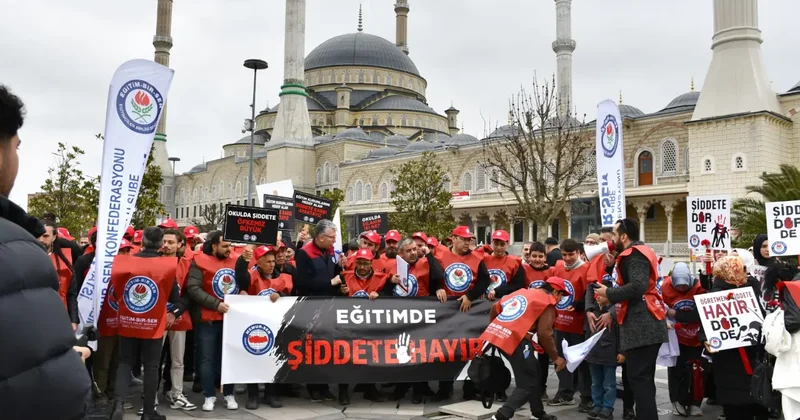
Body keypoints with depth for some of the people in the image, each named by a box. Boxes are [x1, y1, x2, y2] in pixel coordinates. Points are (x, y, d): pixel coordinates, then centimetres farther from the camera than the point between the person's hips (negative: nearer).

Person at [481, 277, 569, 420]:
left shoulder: (522, 292, 24)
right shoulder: (547, 301, 3)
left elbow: (495, 308, 26)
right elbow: (544, 333, -6)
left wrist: (494, 329, 37)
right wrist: (556, 357, 5)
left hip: (497, 334, 8)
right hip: (515, 338, -8)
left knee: (532, 374, 23)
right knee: (527, 382, 3)